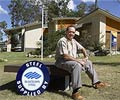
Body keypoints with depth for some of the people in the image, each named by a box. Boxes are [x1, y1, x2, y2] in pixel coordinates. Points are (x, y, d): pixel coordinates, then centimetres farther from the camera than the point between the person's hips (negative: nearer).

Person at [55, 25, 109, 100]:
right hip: (62, 61, -10)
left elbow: (82, 48, 20)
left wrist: (86, 57, 3)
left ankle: (96, 82, 21)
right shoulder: (62, 41, -18)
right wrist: (78, 60, -24)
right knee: (77, 65, -37)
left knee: (88, 62, 11)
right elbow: (65, 56, -26)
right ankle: (75, 92, -42)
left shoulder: (73, 41, 11)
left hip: (73, 60, 10)